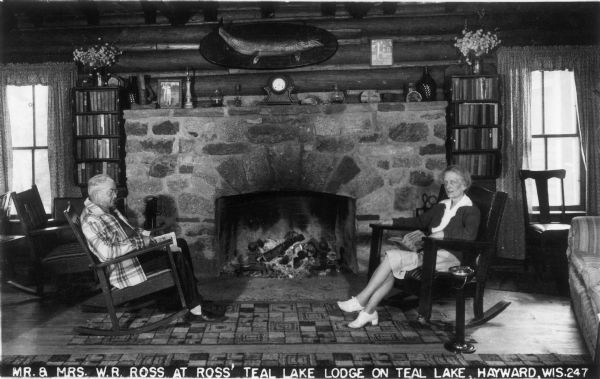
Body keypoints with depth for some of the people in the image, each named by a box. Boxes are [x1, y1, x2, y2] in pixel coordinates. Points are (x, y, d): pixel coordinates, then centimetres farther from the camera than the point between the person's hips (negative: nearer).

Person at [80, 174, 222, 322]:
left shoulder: (110, 209, 11)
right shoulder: (90, 220, -20)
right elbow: (107, 252, -31)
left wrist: (147, 234, 5)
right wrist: (140, 242, -23)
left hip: (136, 251, 10)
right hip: (124, 268, -10)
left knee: (180, 243, 6)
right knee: (178, 256, -19)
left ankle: (192, 288, 14)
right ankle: (195, 311, -13)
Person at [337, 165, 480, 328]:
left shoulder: (471, 210, 1)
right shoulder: (441, 206, 24)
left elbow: (469, 235, -18)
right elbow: (419, 221, 33)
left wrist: (443, 233, -28)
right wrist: (392, 222, 24)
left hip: (449, 256, -7)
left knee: (393, 257, -23)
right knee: (391, 269, -21)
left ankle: (361, 301, -19)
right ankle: (369, 312, -24)